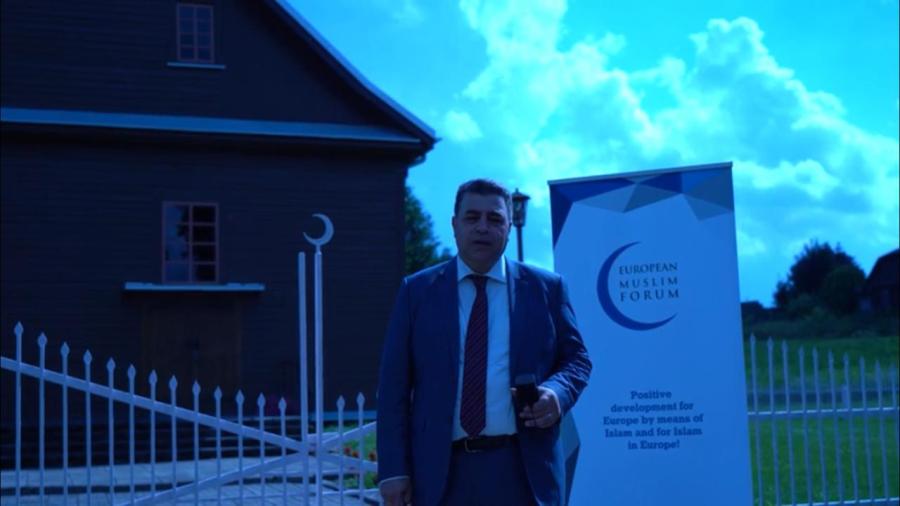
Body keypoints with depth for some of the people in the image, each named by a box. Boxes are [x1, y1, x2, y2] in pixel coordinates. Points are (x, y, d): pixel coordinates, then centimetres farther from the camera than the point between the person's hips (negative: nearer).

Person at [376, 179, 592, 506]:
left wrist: (557, 392, -11)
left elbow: (576, 358, 14)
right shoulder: (417, 291, 8)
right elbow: (394, 385, 5)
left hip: (523, 471, 0)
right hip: (441, 474, 0)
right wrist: (394, 469, -3)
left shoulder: (545, 288, 8)